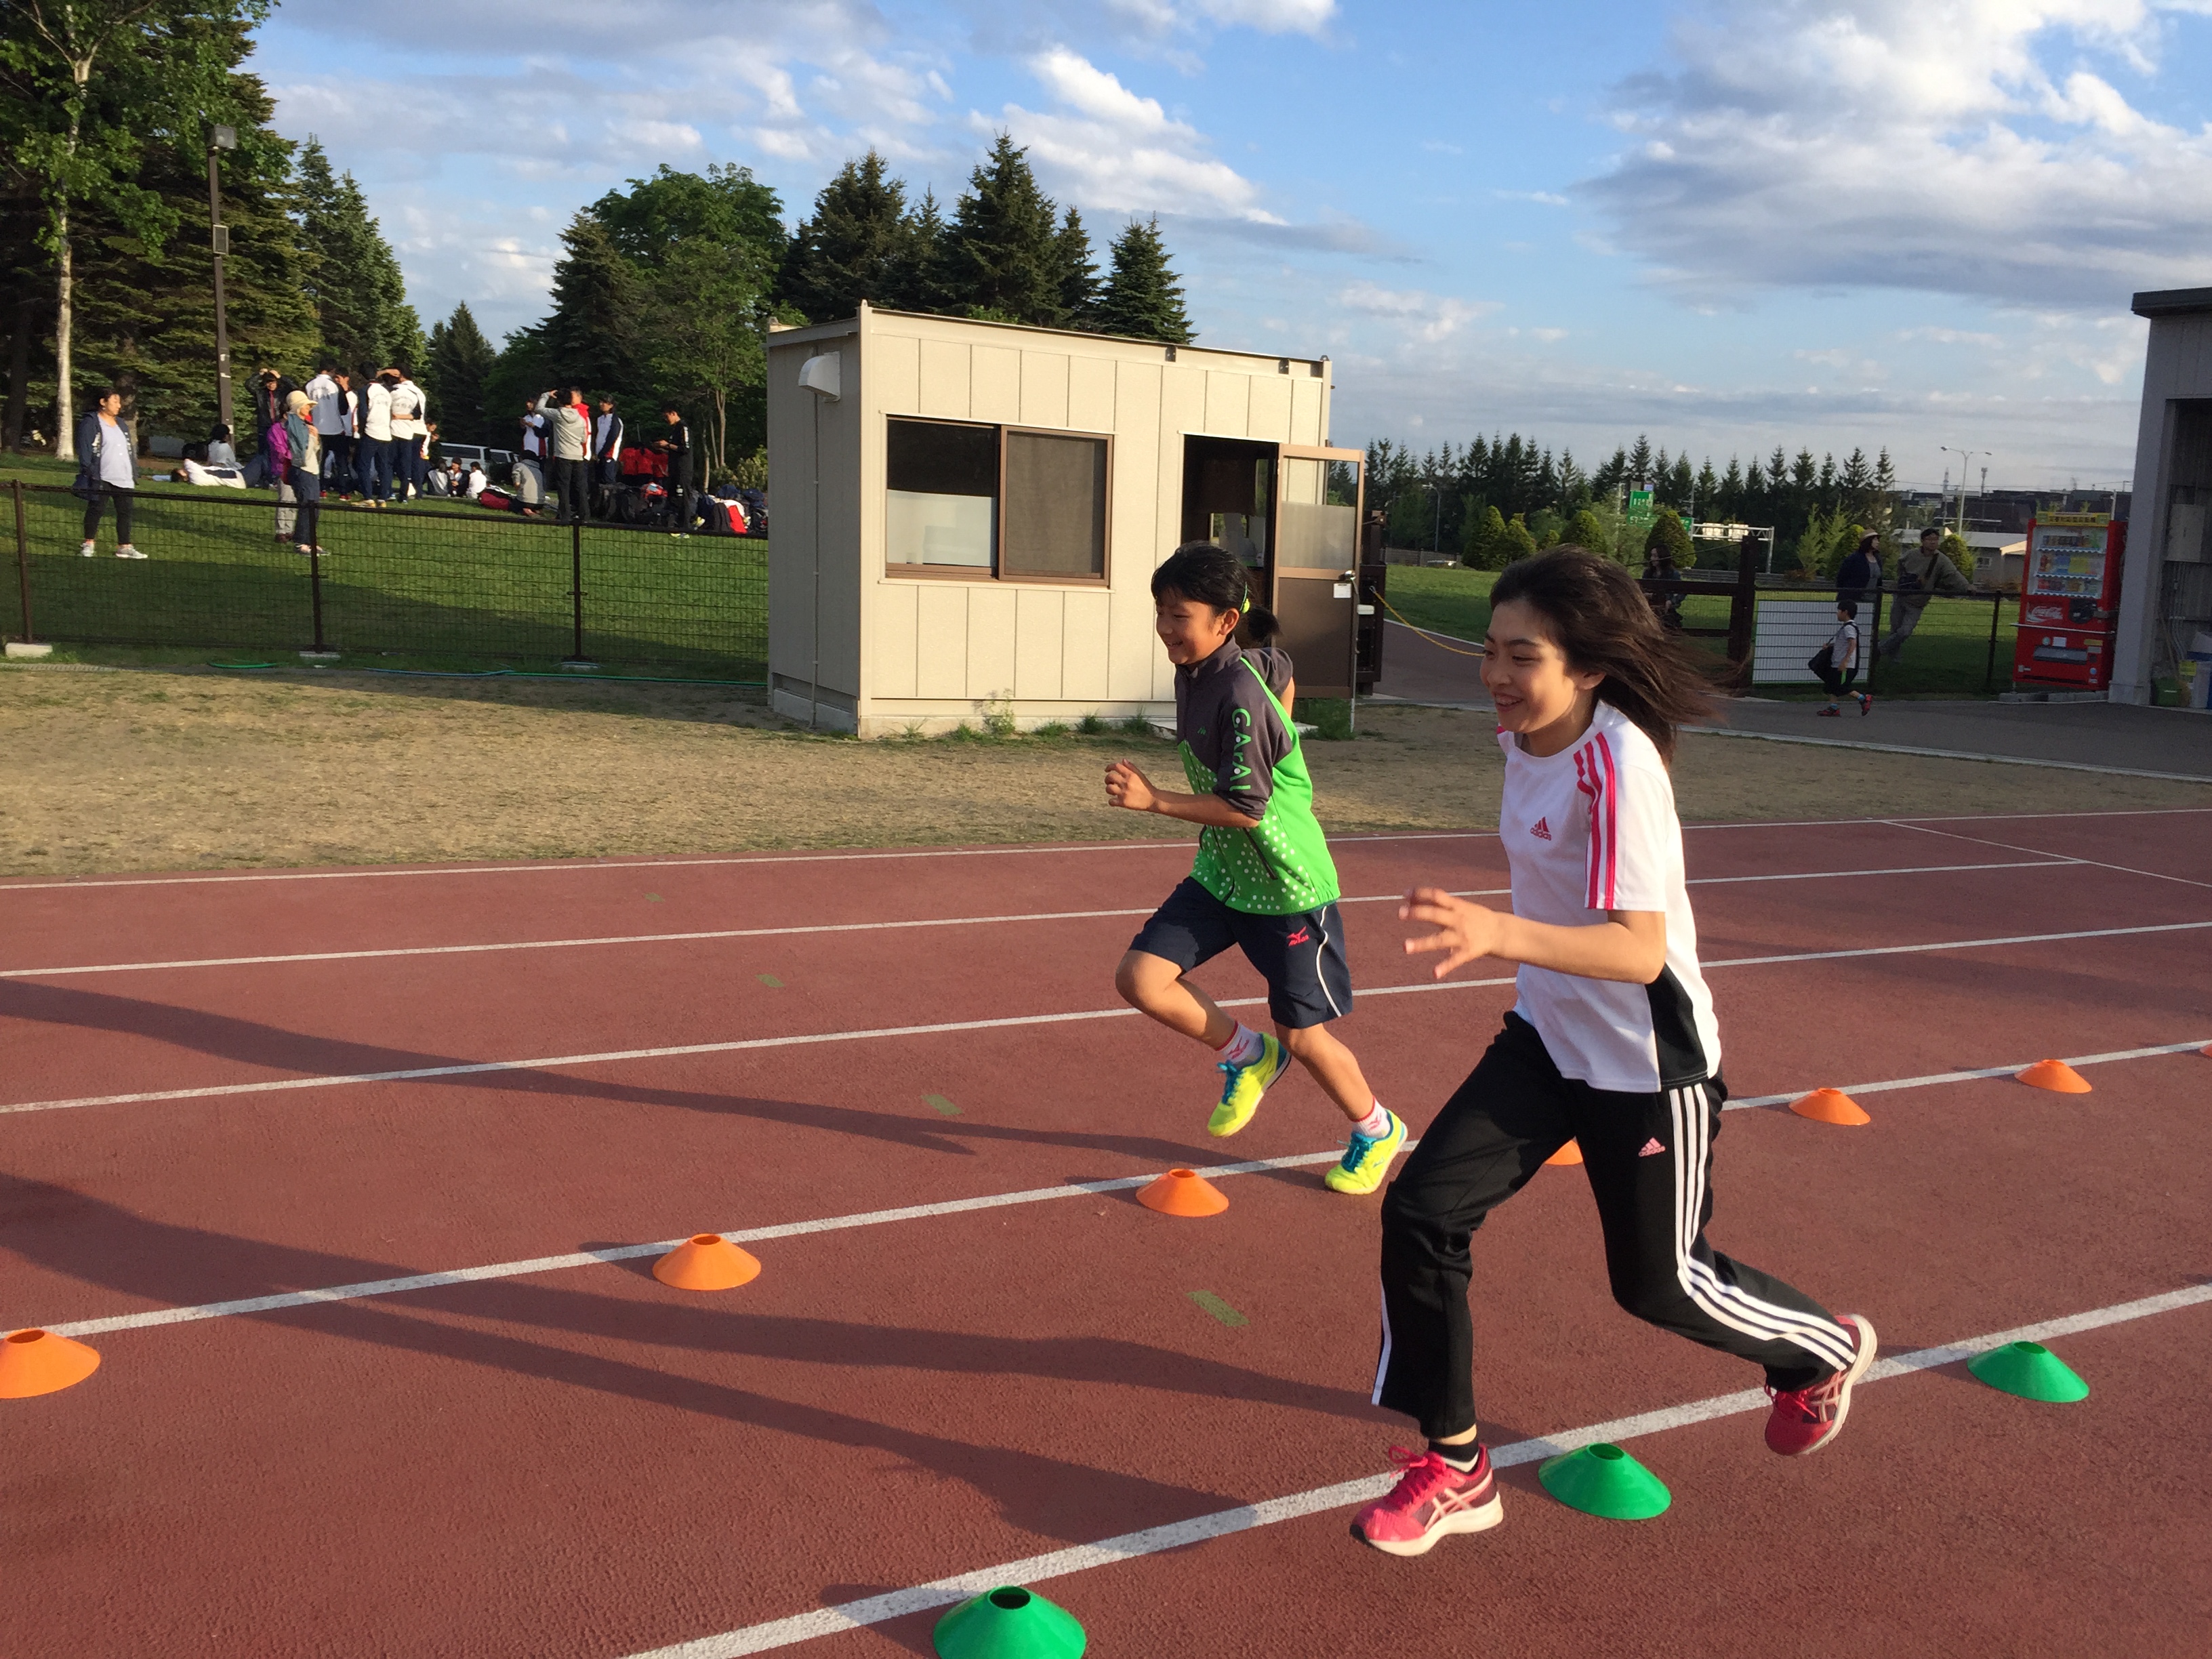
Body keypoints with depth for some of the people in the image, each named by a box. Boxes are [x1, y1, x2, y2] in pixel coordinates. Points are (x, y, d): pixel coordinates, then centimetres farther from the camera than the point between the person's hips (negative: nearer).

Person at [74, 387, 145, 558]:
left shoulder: (121, 424, 18)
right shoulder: (91, 423, -4)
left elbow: (129, 451, 23)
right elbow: (84, 451, -9)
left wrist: (134, 474, 19)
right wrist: (90, 473, -17)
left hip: (124, 480, 6)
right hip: (102, 479, -6)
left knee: (125, 511, 3)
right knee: (96, 509, 0)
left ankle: (124, 547, 8)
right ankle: (89, 543, 12)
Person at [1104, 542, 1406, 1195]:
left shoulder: (1239, 698, -27)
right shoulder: (1194, 668, -2)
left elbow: (1245, 808, -27)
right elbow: (1283, 673, 17)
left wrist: (1154, 799, -29)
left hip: (1288, 887, -8)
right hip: (1220, 872, 8)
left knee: (1302, 1036, 5)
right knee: (1140, 979, -8)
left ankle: (1376, 1130, 35)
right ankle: (1247, 1055, 18)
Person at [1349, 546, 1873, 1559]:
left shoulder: (1618, 763, -29)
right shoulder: (1524, 733, -5)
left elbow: (1641, 948, -36)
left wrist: (1502, 935, -50)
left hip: (1646, 1063, -7)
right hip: (1548, 1037, 7)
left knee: (1659, 1282, 13)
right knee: (1421, 1210, -6)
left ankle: (1823, 1352, 46)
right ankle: (1454, 1470, 10)